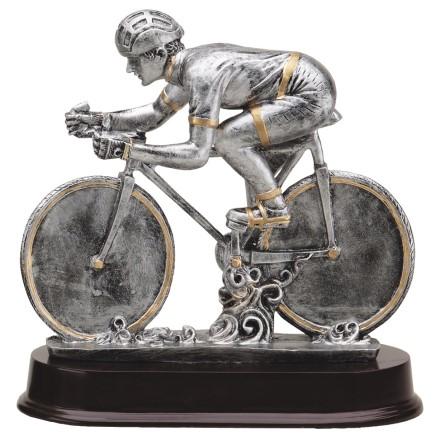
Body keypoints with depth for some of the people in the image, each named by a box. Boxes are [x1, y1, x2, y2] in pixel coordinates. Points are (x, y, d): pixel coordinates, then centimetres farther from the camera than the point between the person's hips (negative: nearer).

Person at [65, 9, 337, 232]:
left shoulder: (201, 73, -24)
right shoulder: (187, 65, 6)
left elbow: (197, 154, -28)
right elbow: (156, 115, 19)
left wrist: (125, 150, -27)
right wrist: (99, 120, 7)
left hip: (312, 96, -10)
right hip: (307, 87, 10)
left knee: (227, 138, -18)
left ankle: (274, 209, -3)